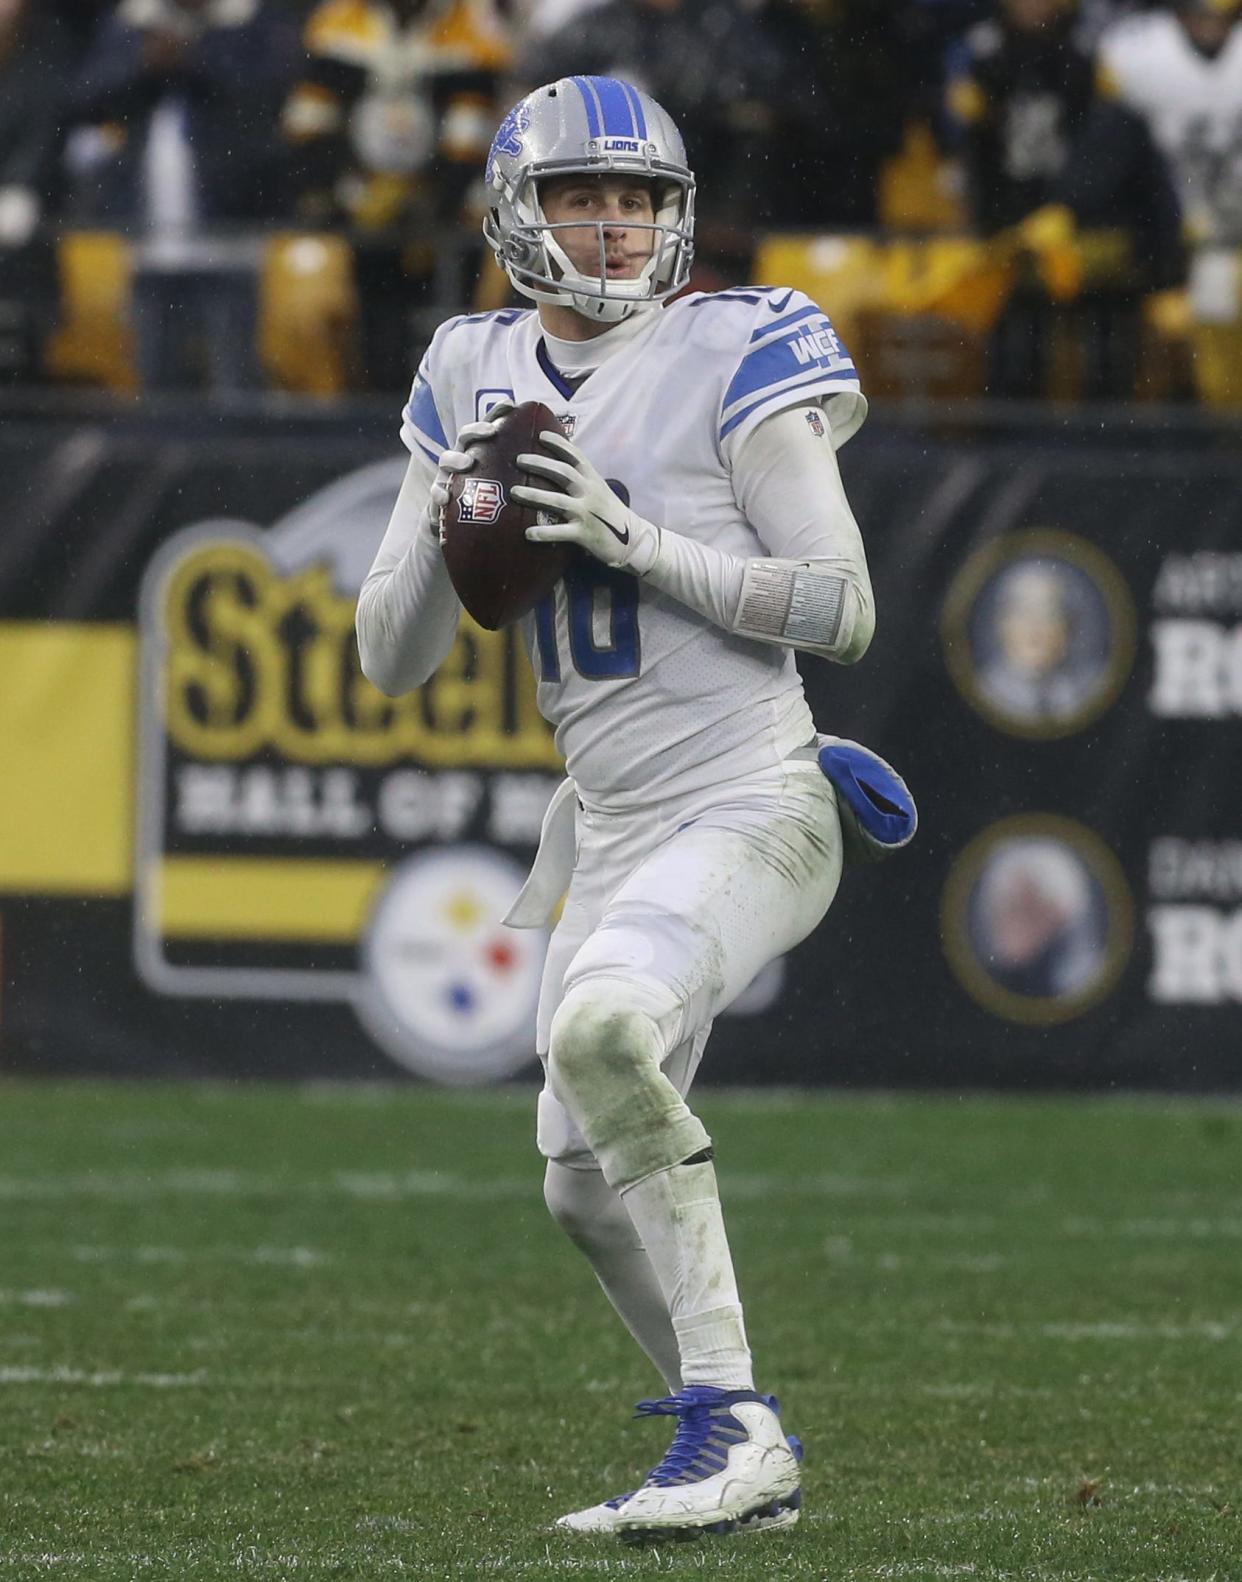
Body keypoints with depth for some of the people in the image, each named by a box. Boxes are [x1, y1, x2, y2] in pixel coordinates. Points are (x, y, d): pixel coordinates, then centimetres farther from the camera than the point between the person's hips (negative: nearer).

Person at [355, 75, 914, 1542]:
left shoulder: (734, 358, -7)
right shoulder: (476, 379, 10)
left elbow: (843, 610, -12)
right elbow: (391, 657, 11)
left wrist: (634, 542, -18)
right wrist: (447, 535, -9)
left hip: (752, 809, -7)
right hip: (612, 828, 7)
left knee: (602, 1029, -32)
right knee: (589, 1187, 10)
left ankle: (729, 1420, -25)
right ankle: (744, 1466, 29)